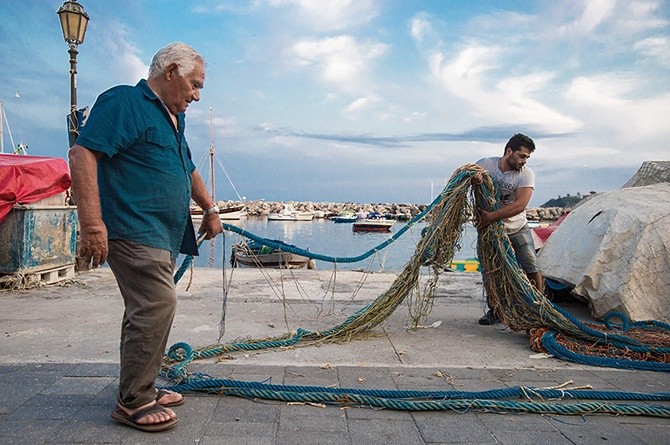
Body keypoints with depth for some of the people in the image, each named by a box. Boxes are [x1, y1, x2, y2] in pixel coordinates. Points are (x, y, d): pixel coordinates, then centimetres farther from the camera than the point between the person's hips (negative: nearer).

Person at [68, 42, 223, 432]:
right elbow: (82, 154, -18)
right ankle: (133, 402, -2)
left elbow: (189, 171, 35)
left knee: (149, 310, 12)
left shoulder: (173, 118, 23)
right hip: (133, 230, -10)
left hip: (164, 235, 10)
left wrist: (210, 209, 29)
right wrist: (93, 222, -25)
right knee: (158, 304, -15)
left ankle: (141, 390, 24)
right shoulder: (123, 102, -7)